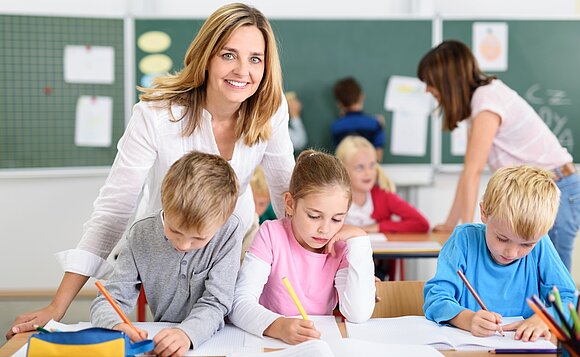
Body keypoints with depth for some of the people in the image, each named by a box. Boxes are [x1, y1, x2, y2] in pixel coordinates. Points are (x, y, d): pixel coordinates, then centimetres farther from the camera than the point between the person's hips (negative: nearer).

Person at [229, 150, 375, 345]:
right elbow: (240, 303, -17)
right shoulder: (271, 234, -7)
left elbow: (358, 315, -16)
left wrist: (359, 240, -14)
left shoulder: (341, 248, -3)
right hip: (270, 343, -1)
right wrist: (277, 326, -36)